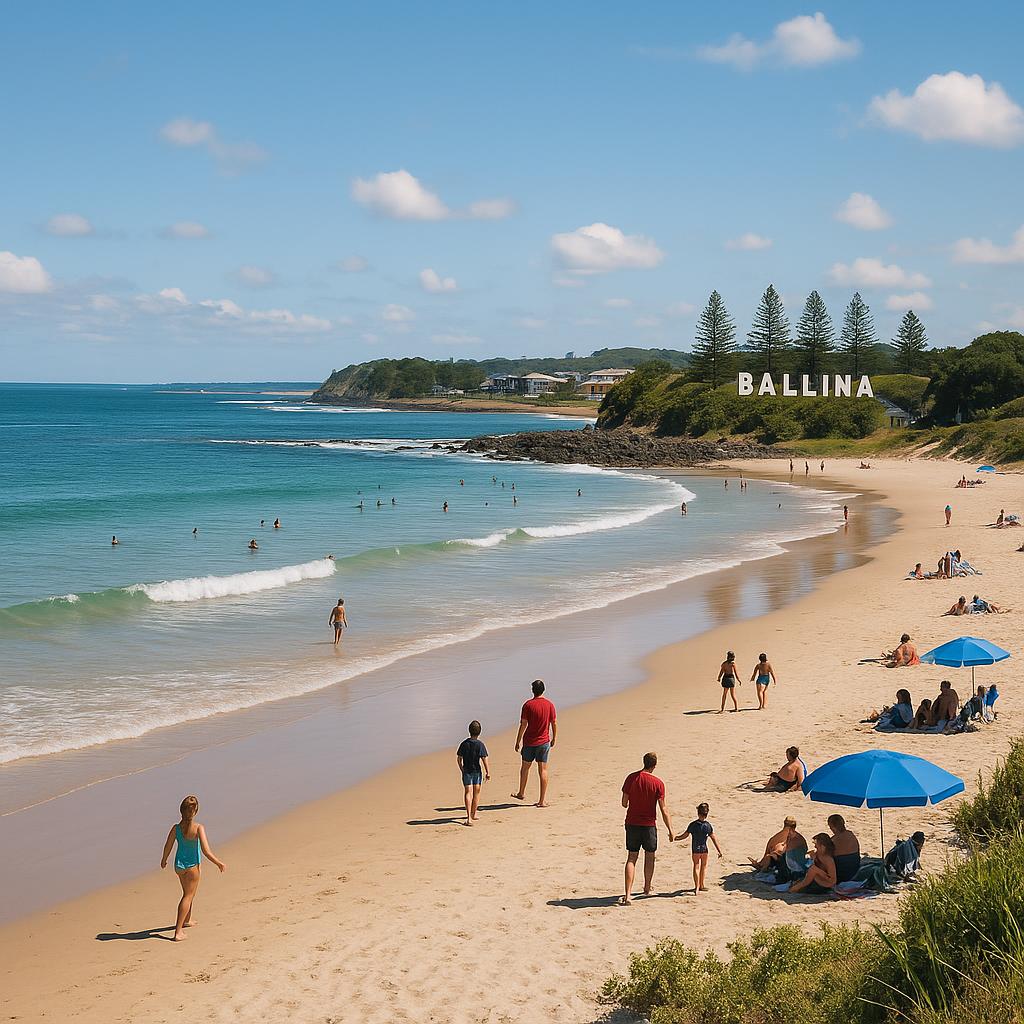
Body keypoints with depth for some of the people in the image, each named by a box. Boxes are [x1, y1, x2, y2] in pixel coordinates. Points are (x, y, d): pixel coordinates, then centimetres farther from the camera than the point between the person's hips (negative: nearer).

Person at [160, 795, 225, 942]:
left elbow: (167, 848, -3)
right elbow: (206, 851, -23)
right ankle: (178, 932, 1)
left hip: (179, 865, 4)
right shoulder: (198, 828, -21)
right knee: (188, 896, 7)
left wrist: (163, 860, 19)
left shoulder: (176, 828, -11)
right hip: (193, 865, -4)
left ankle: (187, 920, 47)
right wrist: (219, 863, -10)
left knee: (188, 893, 27)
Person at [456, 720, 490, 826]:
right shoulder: (480, 744, -10)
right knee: (476, 793, 14)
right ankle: (474, 814, 27)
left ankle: (469, 817, -17)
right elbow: (484, 759, -13)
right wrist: (488, 772, -7)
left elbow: (459, 758, 5)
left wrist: (462, 769, 19)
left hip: (466, 771, 2)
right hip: (477, 771, -2)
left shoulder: (464, 743, 0)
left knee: (468, 792, -3)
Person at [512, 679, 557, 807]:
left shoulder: (528, 705, -11)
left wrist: (518, 741, -2)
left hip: (529, 741, -1)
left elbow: (523, 725, -10)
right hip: (544, 742, 1)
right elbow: (554, 724, 1)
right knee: (543, 770, 3)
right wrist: (553, 740, 14)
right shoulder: (549, 705, -3)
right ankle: (543, 800, 2)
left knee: (525, 767, 17)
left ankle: (521, 793, 32)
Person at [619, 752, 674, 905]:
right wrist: (670, 830, -2)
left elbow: (624, 803, 0)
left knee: (631, 858, 4)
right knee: (649, 857, 19)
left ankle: (627, 895, -8)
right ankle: (647, 889, 34)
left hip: (632, 823, 2)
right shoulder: (658, 783, -12)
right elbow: (663, 810, -10)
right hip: (649, 824, -2)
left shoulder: (631, 778, -5)